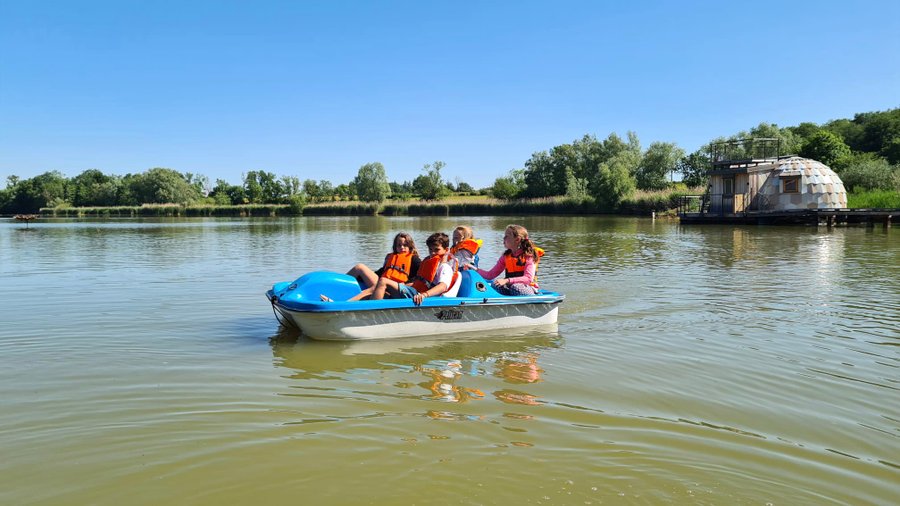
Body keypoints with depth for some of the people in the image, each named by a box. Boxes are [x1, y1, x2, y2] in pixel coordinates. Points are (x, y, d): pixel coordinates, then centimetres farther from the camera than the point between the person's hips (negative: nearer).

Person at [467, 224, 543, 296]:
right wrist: (475, 269, -8)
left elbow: (528, 279, -20)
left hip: (527, 289, -4)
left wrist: (507, 280, -32)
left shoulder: (529, 255, -7)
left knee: (515, 287, -37)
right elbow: (490, 275, 8)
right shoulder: (506, 256, 11)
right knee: (495, 284, -25)